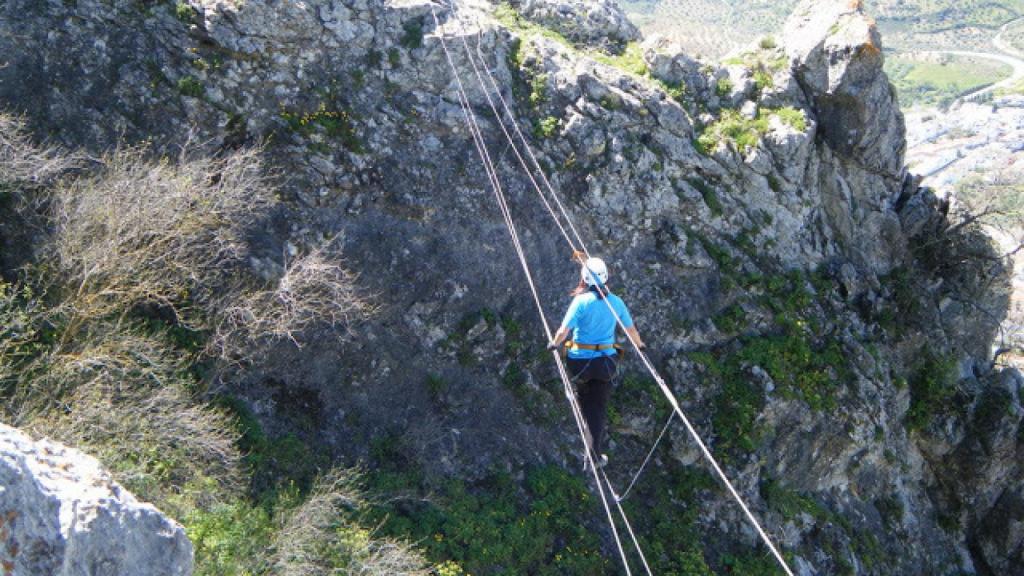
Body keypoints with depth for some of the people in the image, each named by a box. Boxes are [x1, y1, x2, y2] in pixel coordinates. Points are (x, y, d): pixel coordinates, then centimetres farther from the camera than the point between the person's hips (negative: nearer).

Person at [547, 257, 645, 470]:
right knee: (599, 407, 11)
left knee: (586, 404, 21)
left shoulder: (581, 301, -14)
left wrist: (554, 343, 5)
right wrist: (639, 344, 30)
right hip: (606, 360, 2)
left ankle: (593, 450, 26)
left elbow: (564, 331, -17)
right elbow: (631, 329, 10)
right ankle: (595, 452, 6)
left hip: (581, 360, -2)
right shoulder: (616, 302, -2)